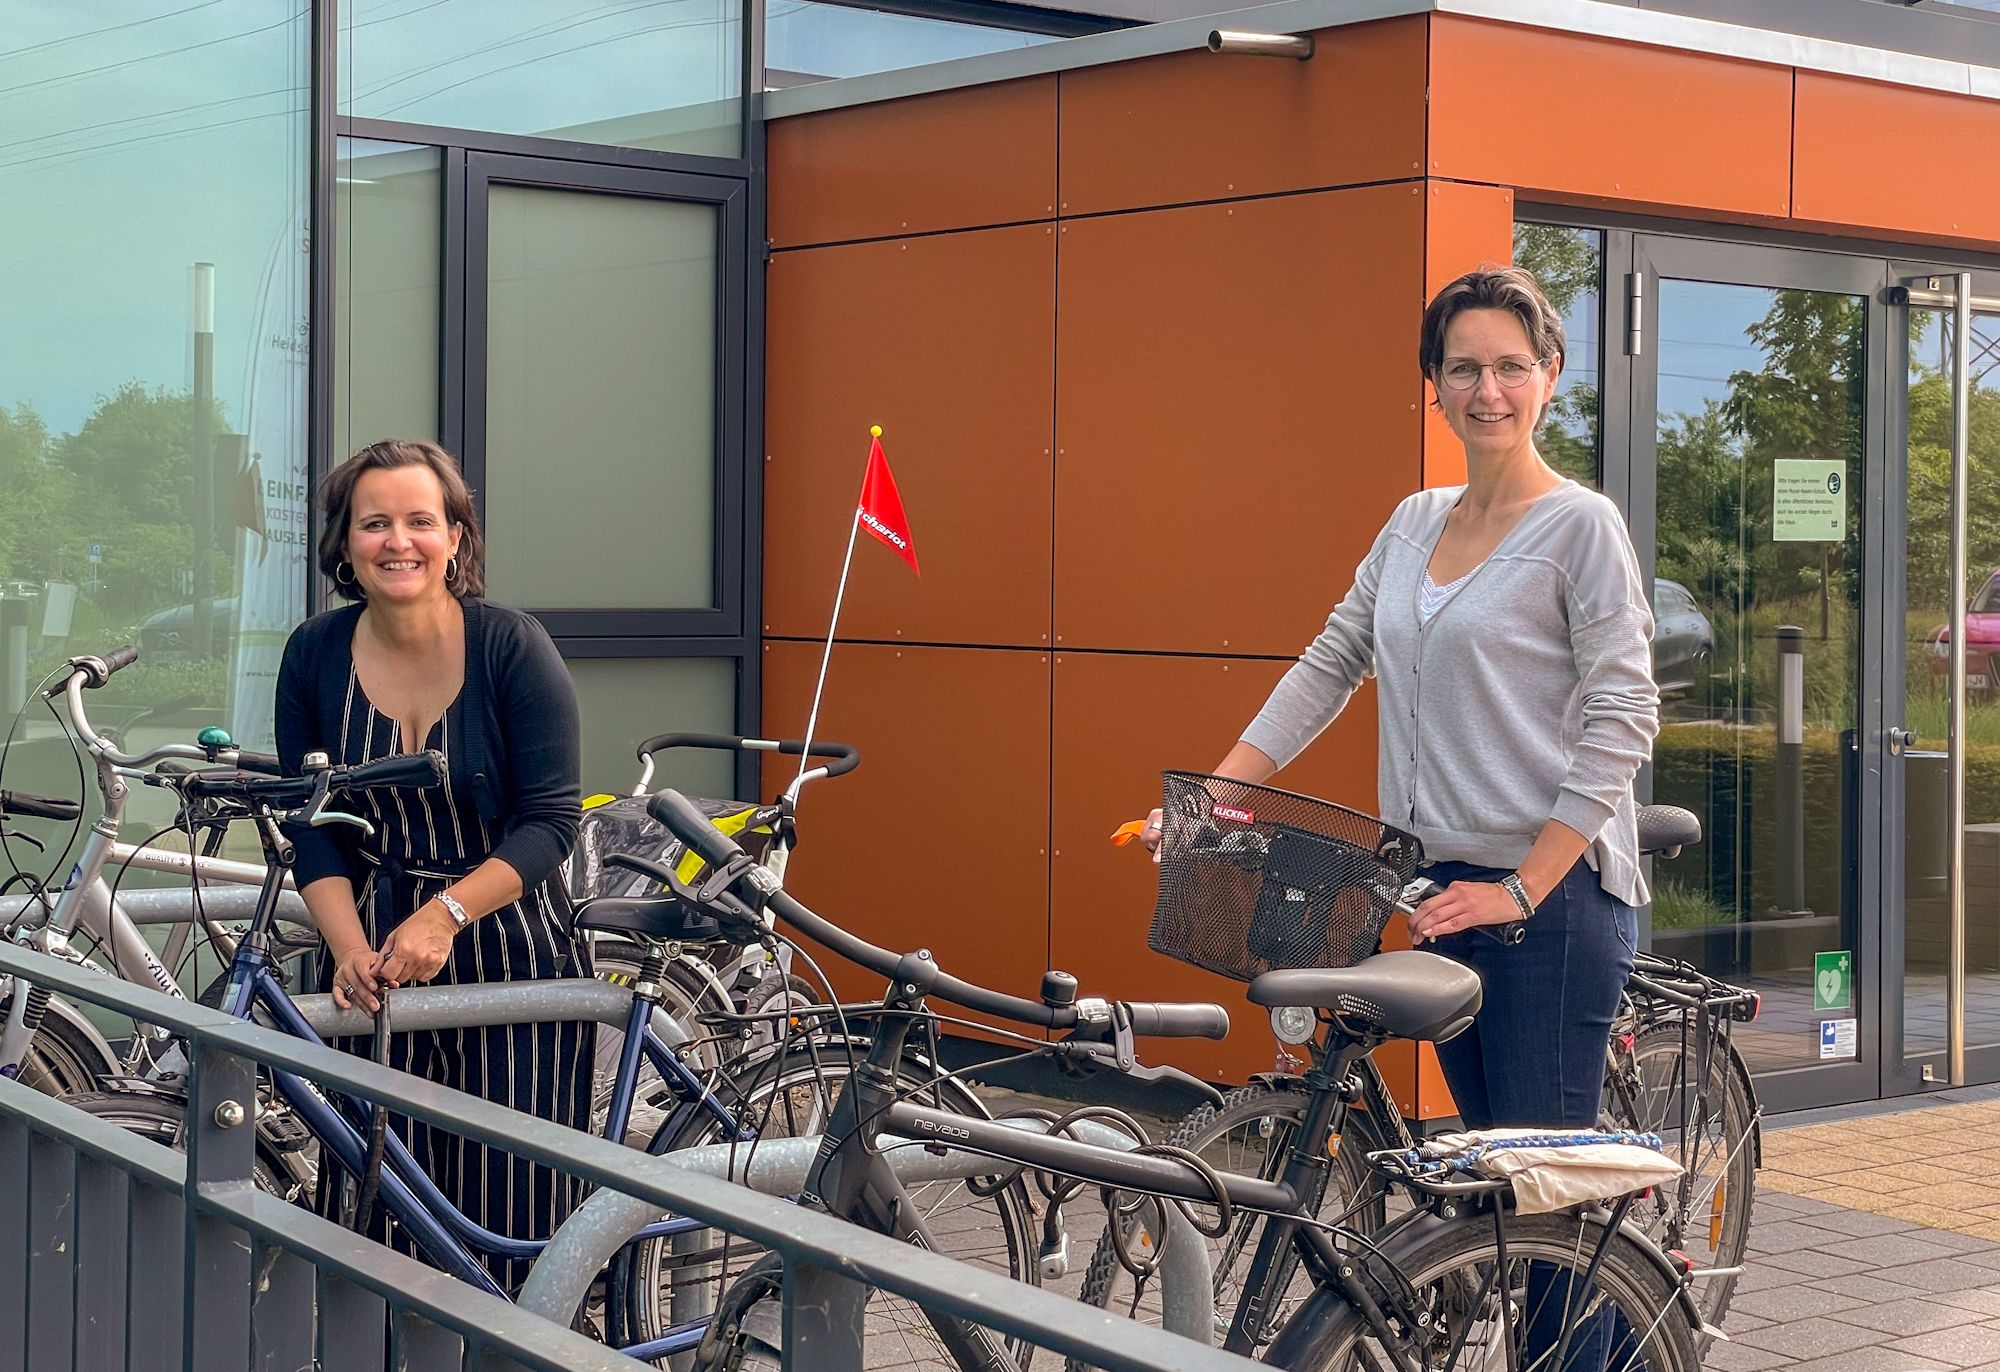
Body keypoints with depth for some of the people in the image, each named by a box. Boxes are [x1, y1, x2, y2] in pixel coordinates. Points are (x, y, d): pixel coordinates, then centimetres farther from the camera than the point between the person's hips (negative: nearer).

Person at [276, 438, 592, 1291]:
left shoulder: (511, 647, -9)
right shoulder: (315, 654, 0)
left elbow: (550, 823, -11)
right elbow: (311, 829, 2)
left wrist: (443, 915, -22)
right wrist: (351, 947, -13)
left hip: (510, 955, -2)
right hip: (374, 957, 3)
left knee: (512, 1212, -2)